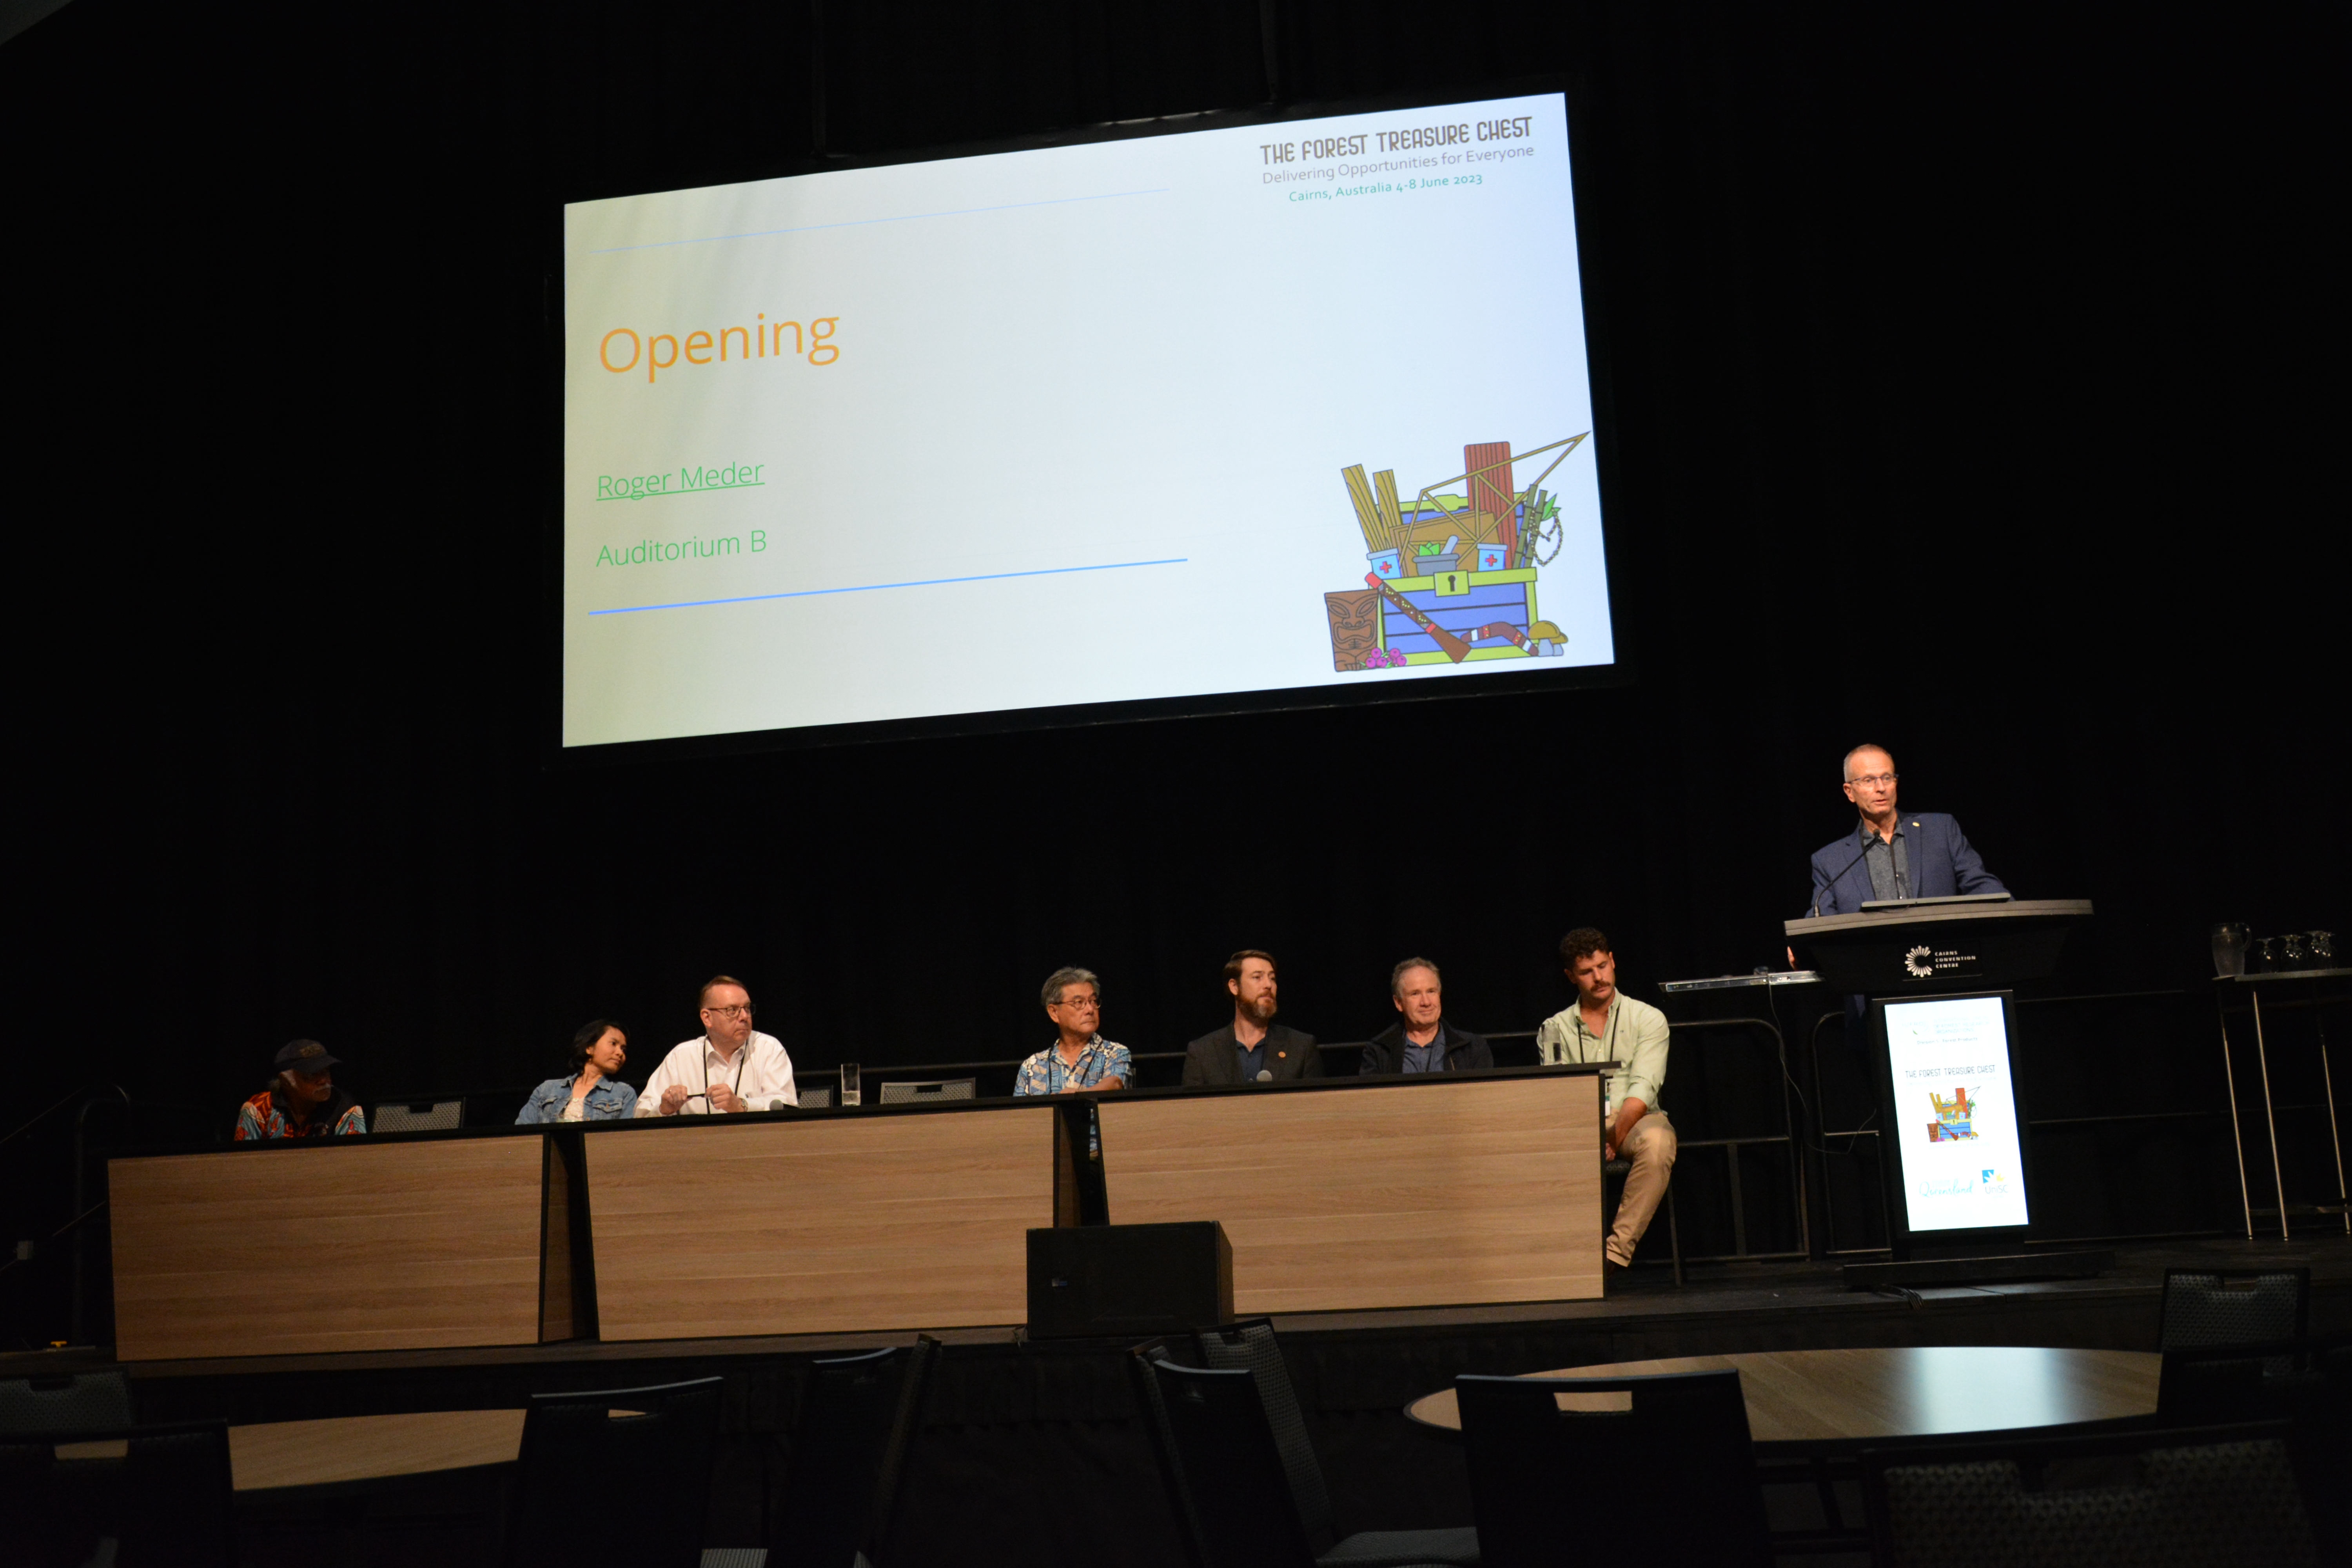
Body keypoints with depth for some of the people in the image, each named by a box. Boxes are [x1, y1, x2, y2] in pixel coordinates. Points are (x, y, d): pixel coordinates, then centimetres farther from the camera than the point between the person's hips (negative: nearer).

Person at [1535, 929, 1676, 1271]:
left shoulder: (1648, 1019, 8)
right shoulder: (1555, 1029, 13)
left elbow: (1642, 1089, -5)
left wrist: (1613, 1138, -21)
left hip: (1635, 1120, -1)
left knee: (1656, 1143, -38)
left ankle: (1615, 1252, -37)